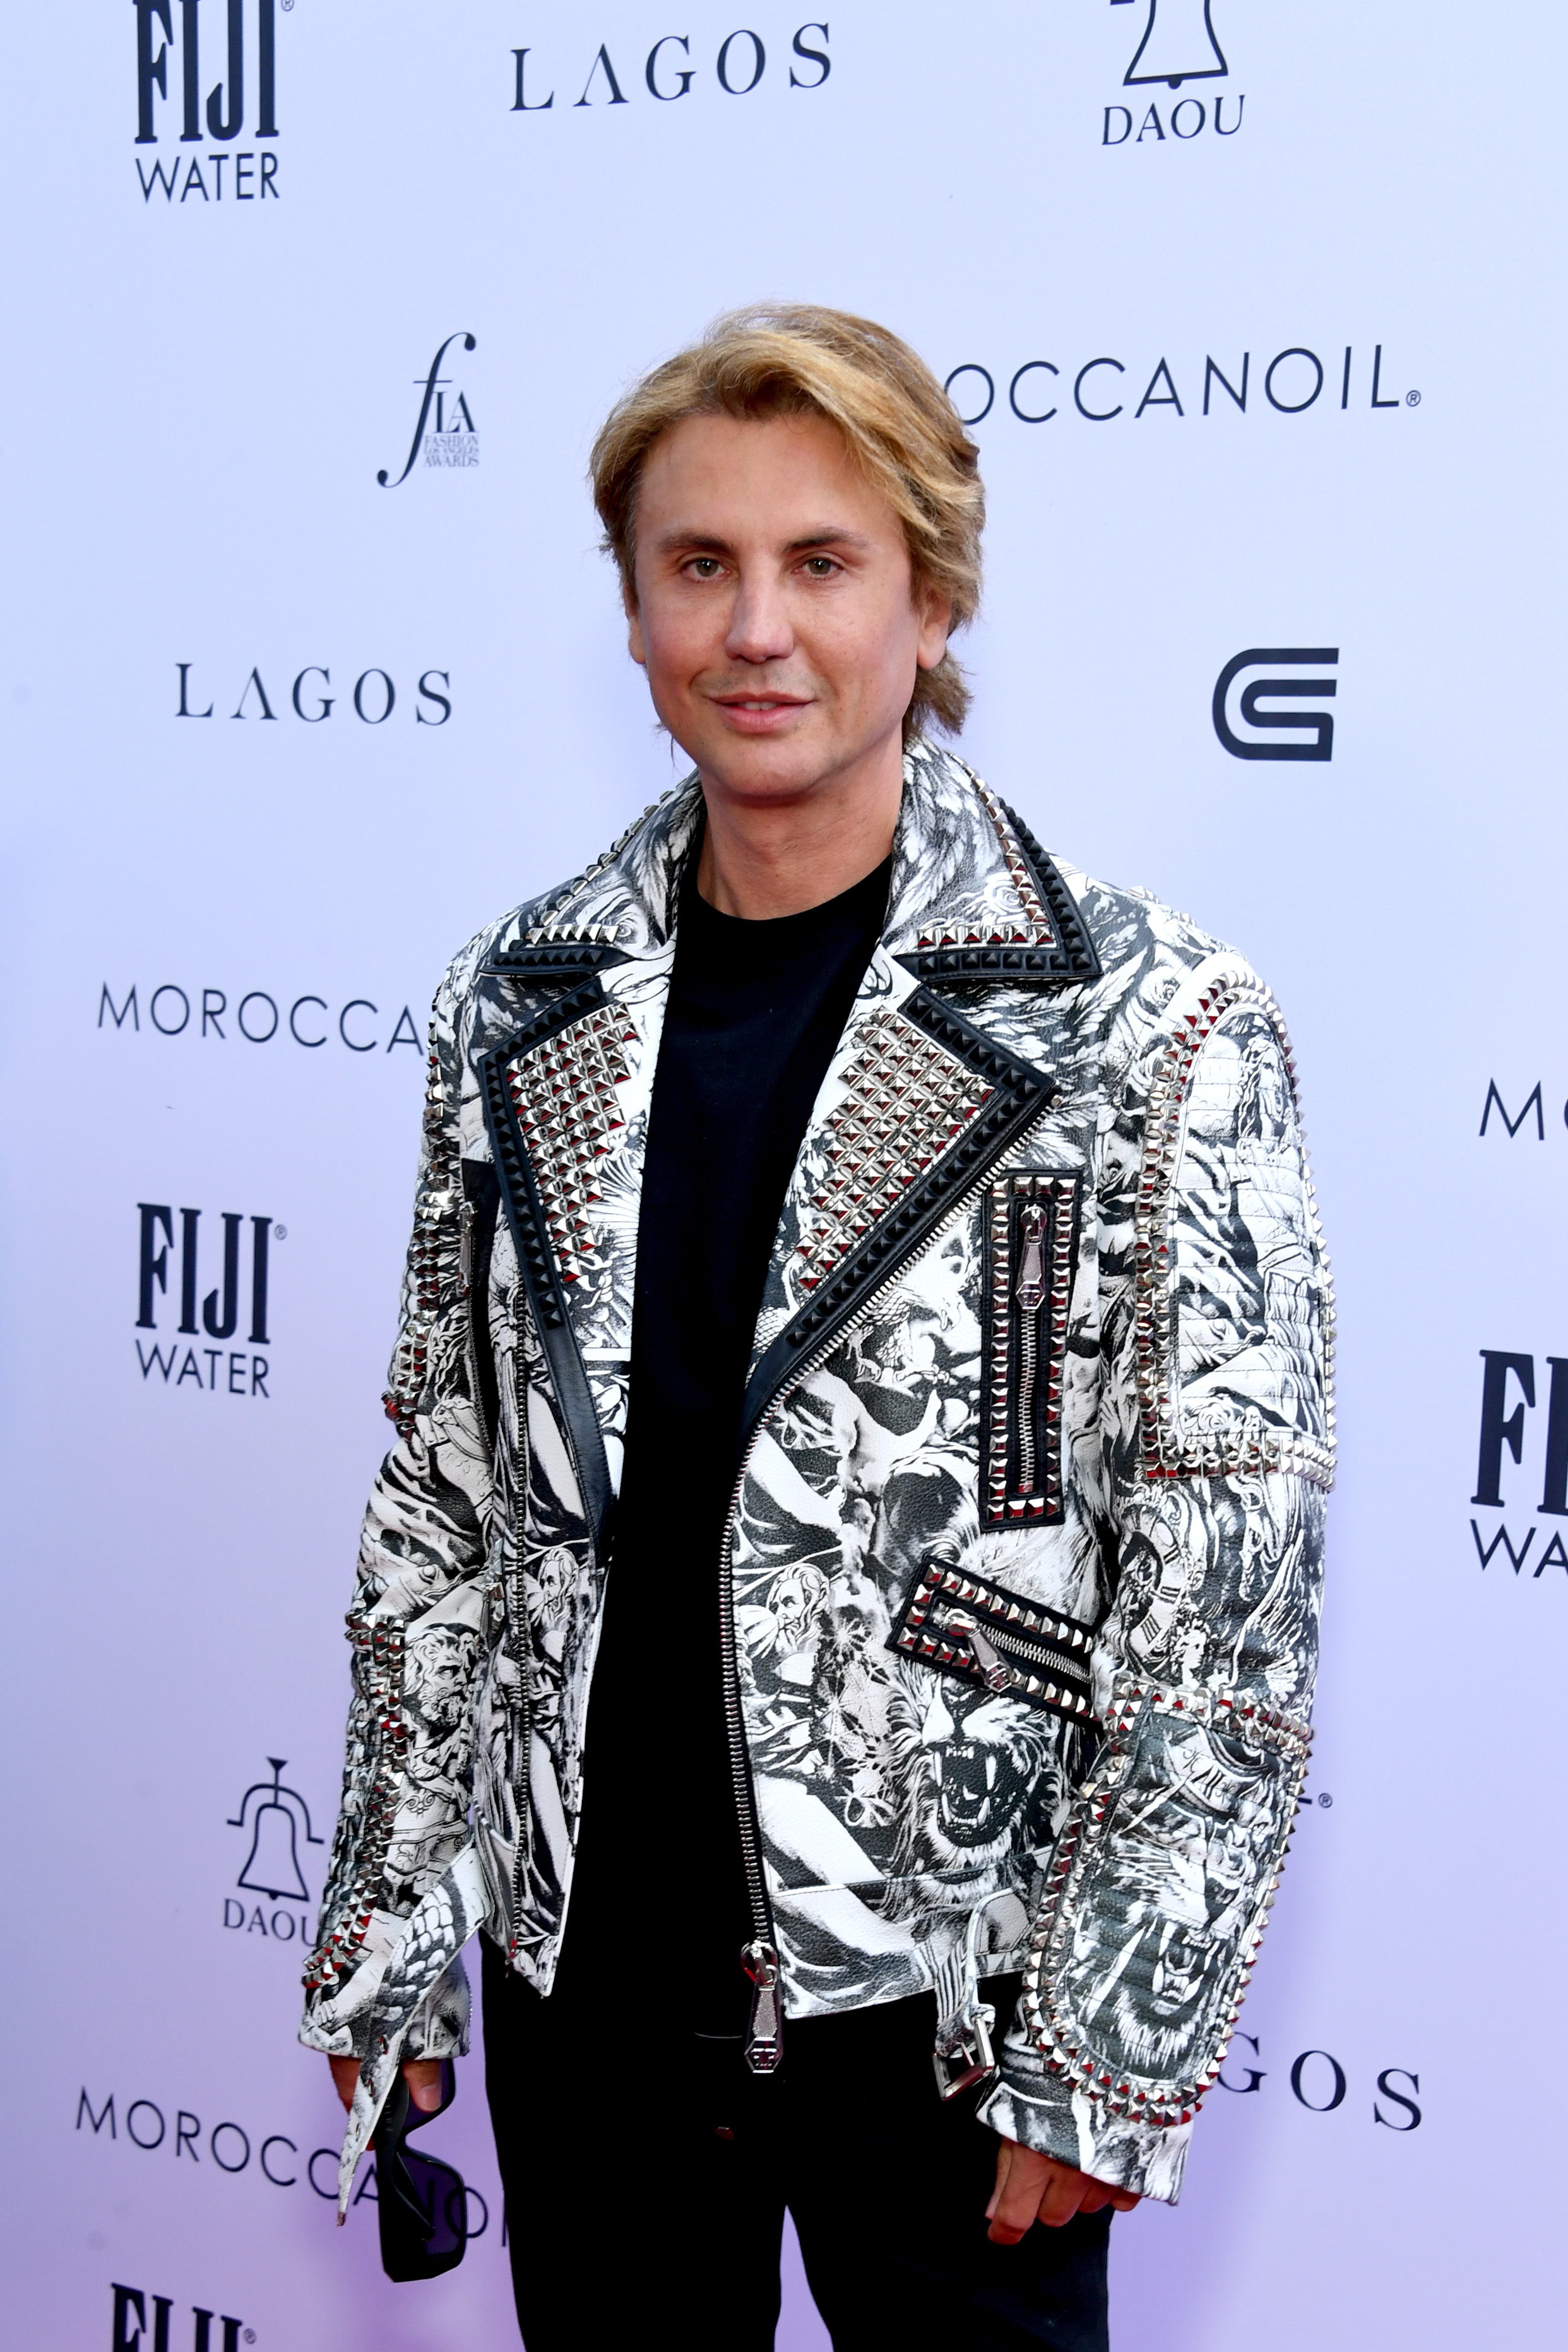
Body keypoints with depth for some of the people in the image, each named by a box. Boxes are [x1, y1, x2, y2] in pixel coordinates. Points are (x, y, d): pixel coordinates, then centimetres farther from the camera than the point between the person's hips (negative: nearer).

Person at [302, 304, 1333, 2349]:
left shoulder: (1153, 1031, -11)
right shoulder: (520, 1010, 2)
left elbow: (1228, 1595, -11)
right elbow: (443, 1501, 8)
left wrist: (1109, 2055, -12)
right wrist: (389, 1924, 8)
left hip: (940, 1996, -4)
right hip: (577, 1966, 4)